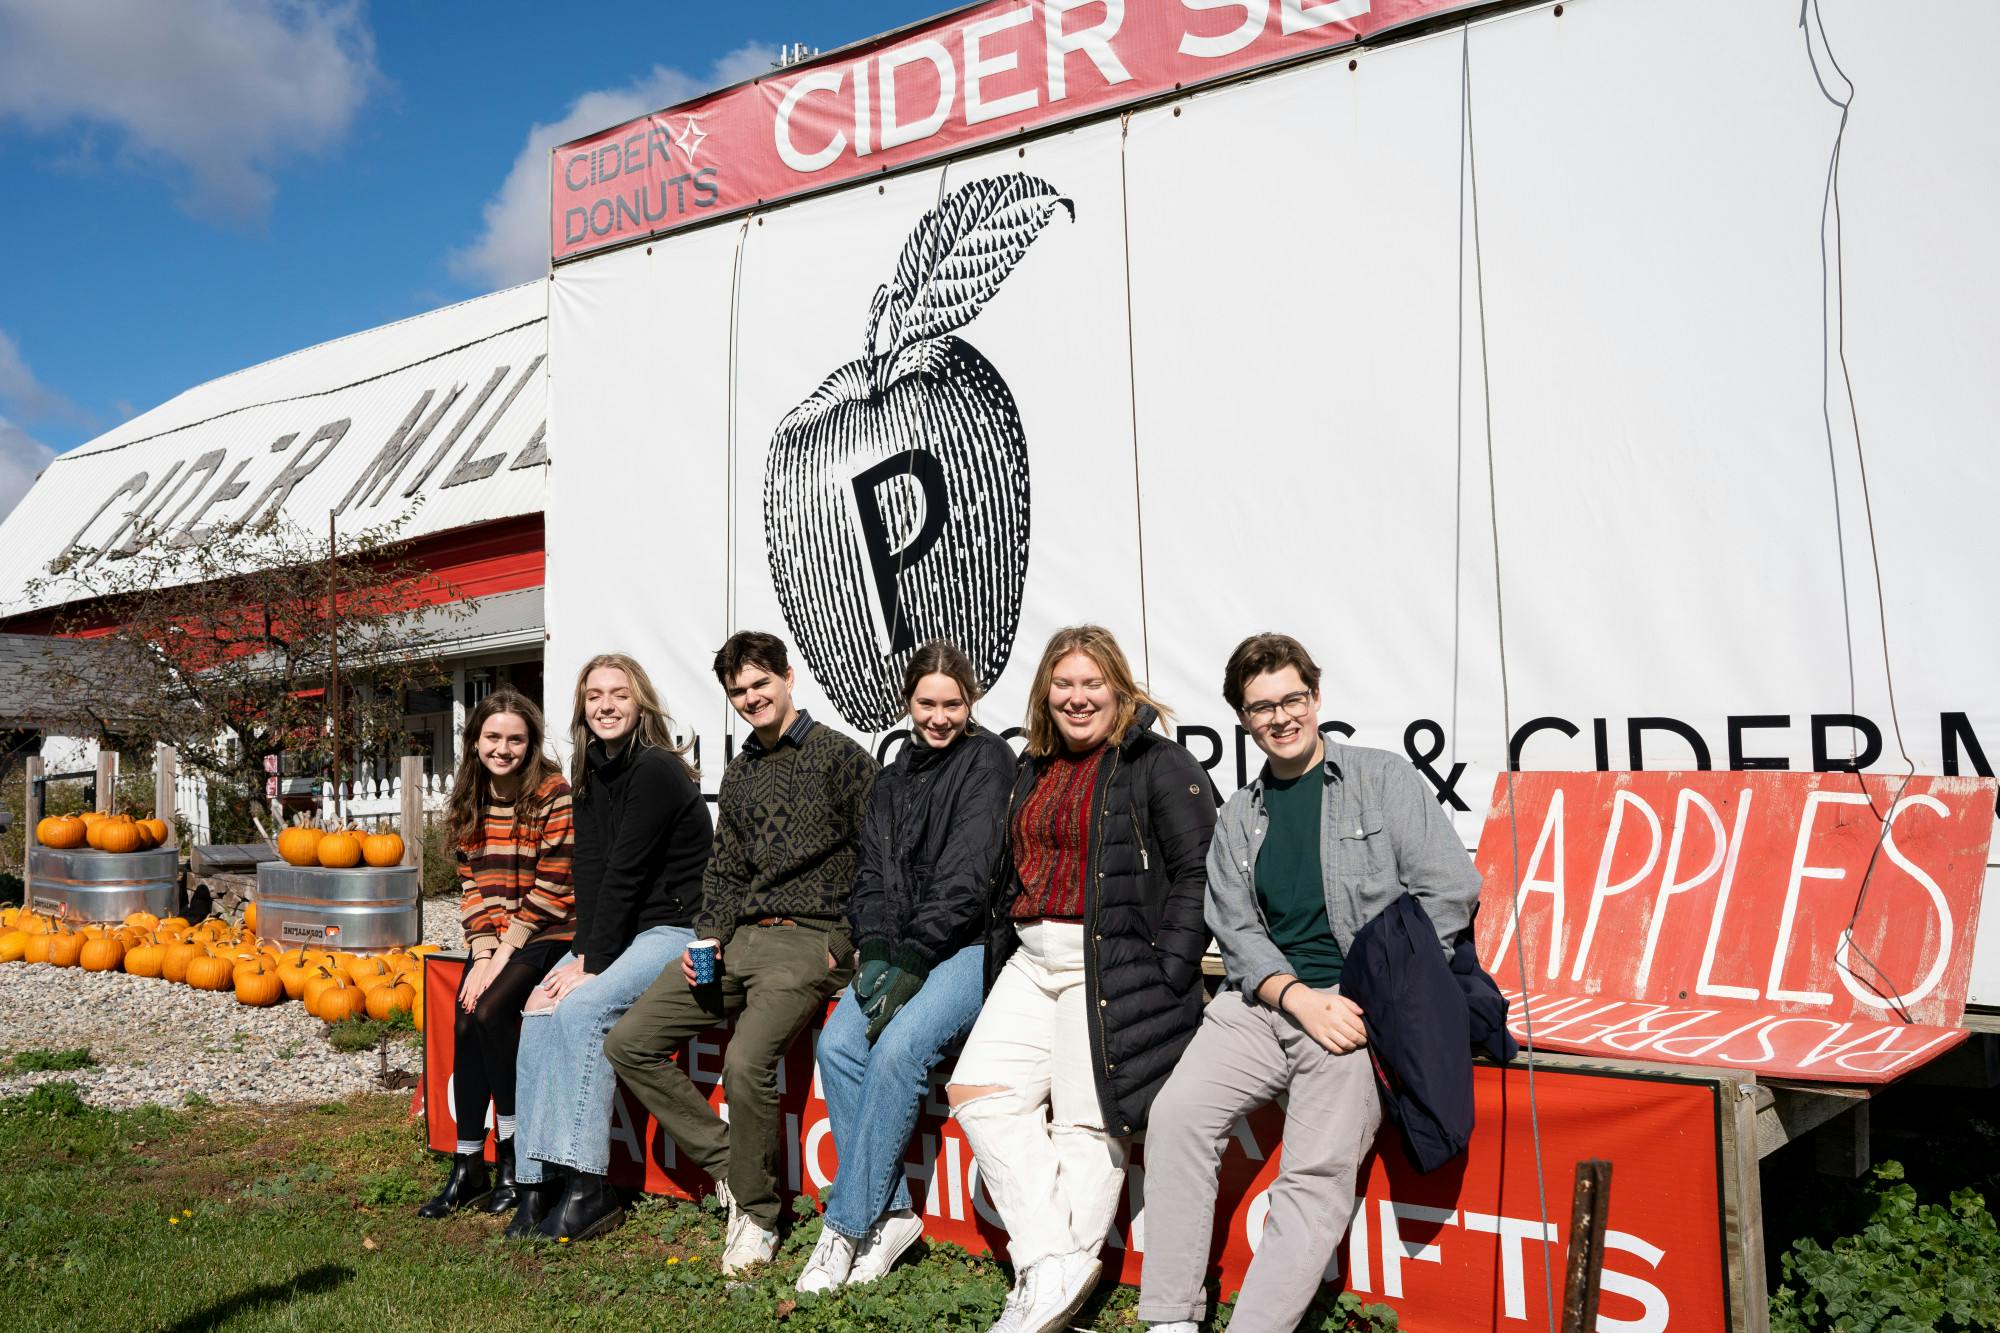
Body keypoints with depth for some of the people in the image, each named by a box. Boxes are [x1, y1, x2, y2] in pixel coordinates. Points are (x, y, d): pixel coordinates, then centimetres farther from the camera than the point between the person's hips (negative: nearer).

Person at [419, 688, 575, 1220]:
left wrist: (504, 954, -15)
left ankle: (514, 1153, -9)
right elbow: (472, 886, 6)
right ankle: (468, 1166, -7)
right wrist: (483, 953, -7)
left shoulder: (553, 796, -12)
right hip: (492, 940, 5)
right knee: (465, 1022, -16)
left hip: (546, 936, -5)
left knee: (489, 1012, -25)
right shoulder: (471, 802, 8)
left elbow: (550, 891, -14)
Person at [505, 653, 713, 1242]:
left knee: (584, 1007, -26)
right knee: (540, 1009, -13)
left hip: (674, 928, -8)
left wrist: (592, 965, -17)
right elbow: (589, 872, 4)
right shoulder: (591, 774, 10)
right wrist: (582, 953, -9)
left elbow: (625, 874, -18)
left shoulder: (657, 771, -15)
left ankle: (589, 1187, -21)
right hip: (615, 931, 8)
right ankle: (539, 1179, -12)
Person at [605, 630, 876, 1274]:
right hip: (738, 936, 8)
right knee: (629, 1042, -2)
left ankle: (756, 1213, -5)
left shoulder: (840, 756, -4)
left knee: (746, 1061, -29)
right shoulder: (738, 773, 18)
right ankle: (727, 1160, 7)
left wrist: (844, 947, -12)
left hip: (809, 940, -8)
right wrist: (707, 938, 4)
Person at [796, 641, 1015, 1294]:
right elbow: (872, 876, 11)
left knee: (898, 1048, -27)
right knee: (837, 1043, -19)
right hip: (902, 948, 6)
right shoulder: (893, 781, 17)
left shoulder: (987, 760, -3)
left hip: (971, 945, -6)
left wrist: (912, 960, -18)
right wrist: (876, 952, -7)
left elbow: (968, 877, -12)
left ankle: (846, 1225, -14)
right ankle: (891, 1212, -9)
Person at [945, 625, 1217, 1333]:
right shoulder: (1034, 770, 19)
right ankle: (1053, 1264, -6)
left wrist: (1168, 973, -16)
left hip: (1115, 960, -7)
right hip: (1033, 961, 7)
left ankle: (1059, 1270, 0)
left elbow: (1198, 872, -9)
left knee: (1085, 1119, -9)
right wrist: (999, 952, 15)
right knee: (978, 1089, -6)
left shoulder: (1161, 765, -2)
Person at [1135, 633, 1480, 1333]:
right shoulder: (1238, 819, 17)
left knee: (1318, 1175, -19)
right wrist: (1300, 998, -11)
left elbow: (1451, 888, -2)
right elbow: (1237, 934, 8)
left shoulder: (1383, 778, 6)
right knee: (1175, 1118, -17)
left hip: (1361, 1006, -3)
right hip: (1265, 1001, 4)